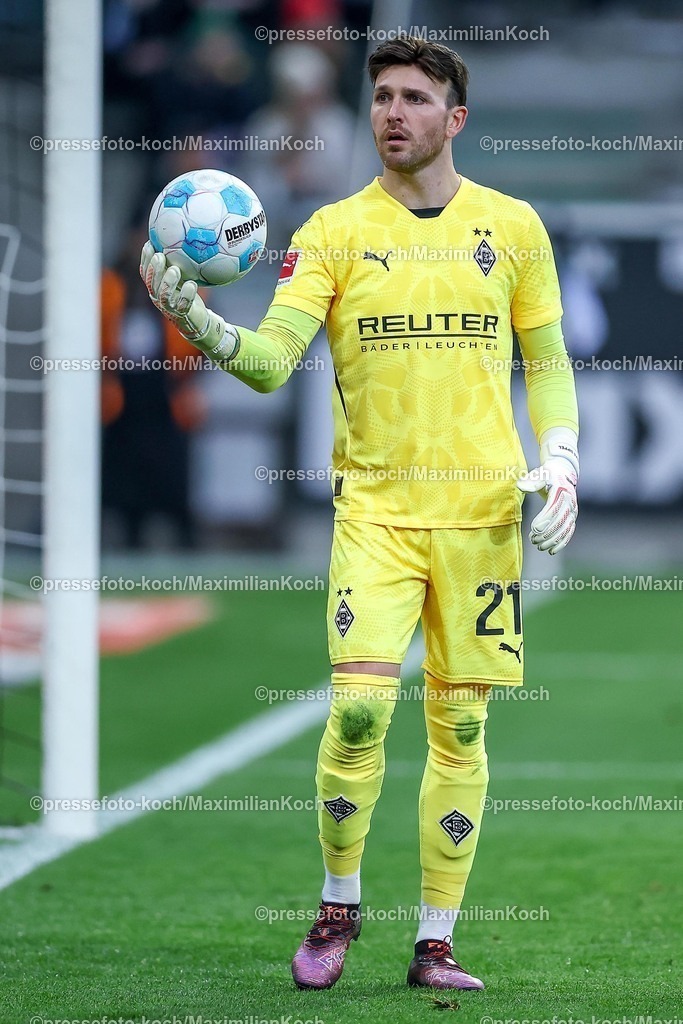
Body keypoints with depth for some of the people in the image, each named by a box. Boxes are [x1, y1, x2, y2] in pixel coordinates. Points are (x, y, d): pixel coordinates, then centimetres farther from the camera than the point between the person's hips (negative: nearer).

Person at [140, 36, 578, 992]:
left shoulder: (512, 226, 6)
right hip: (376, 507, -1)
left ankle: (436, 941, 12)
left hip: (482, 510, 1)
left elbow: (547, 359, 14)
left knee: (460, 729, 3)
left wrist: (560, 462, 0)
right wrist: (202, 325, -28)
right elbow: (273, 358, -9)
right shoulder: (335, 231, 1)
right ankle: (338, 904, 8)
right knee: (359, 706, -14)